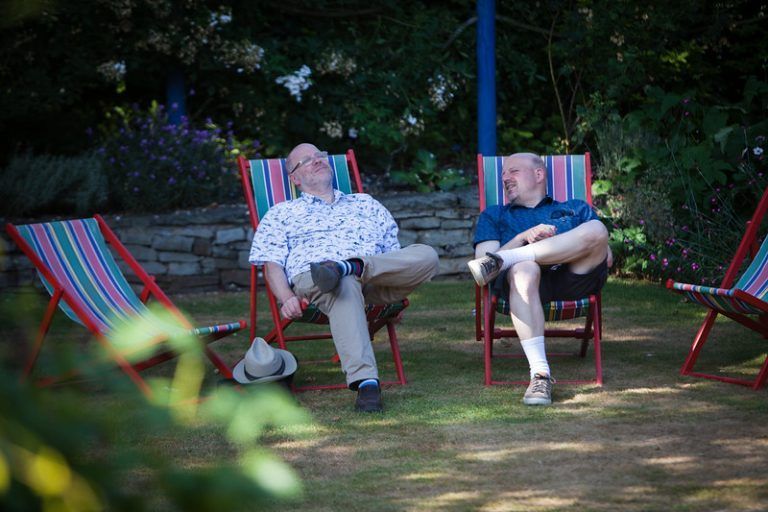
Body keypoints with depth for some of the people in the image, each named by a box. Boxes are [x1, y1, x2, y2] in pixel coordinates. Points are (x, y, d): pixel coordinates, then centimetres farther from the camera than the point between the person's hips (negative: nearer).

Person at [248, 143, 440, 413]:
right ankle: (365, 382, -55)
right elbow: (272, 264, 13)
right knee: (344, 288, -43)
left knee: (427, 255, -25)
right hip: (311, 277, -3)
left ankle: (349, 268, -39)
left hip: (375, 279, 3)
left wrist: (400, 286, 4)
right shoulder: (282, 214, 28)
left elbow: (394, 253, 27)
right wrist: (287, 297, -9)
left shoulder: (365, 204, 34)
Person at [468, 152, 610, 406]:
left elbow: (607, 258, 15)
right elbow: (482, 259, 14)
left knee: (596, 230, -27)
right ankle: (540, 375, -46)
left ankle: (502, 261, -28)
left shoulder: (576, 209, 32)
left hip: (575, 279, 1)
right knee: (524, 268, -38)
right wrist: (524, 237, -2)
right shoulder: (494, 216, 33)